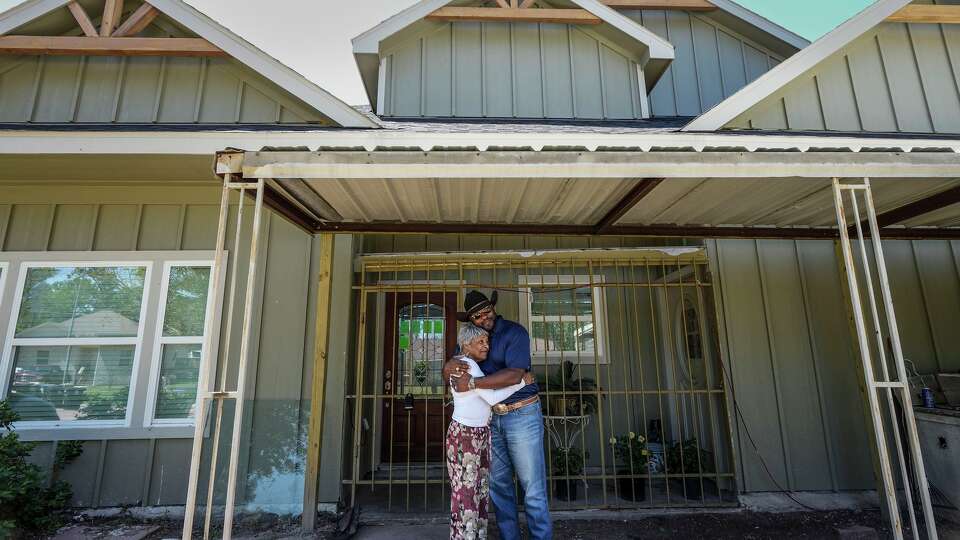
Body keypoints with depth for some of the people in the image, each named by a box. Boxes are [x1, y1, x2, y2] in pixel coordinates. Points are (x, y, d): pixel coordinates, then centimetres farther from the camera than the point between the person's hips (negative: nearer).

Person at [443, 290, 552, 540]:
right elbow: (448, 372, 7)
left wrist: (472, 383, -26)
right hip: (490, 418, 6)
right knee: (498, 484, 12)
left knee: (532, 485, 1)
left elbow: (514, 375, -25)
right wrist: (449, 365, -19)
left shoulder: (514, 332, -13)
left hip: (521, 414, -6)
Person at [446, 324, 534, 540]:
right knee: (465, 492, 1)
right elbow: (492, 397, -22)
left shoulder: (473, 365, 10)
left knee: (481, 489, 15)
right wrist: (522, 381, -14)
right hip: (464, 435, -9)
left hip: (482, 434, 9)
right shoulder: (467, 365, -19)